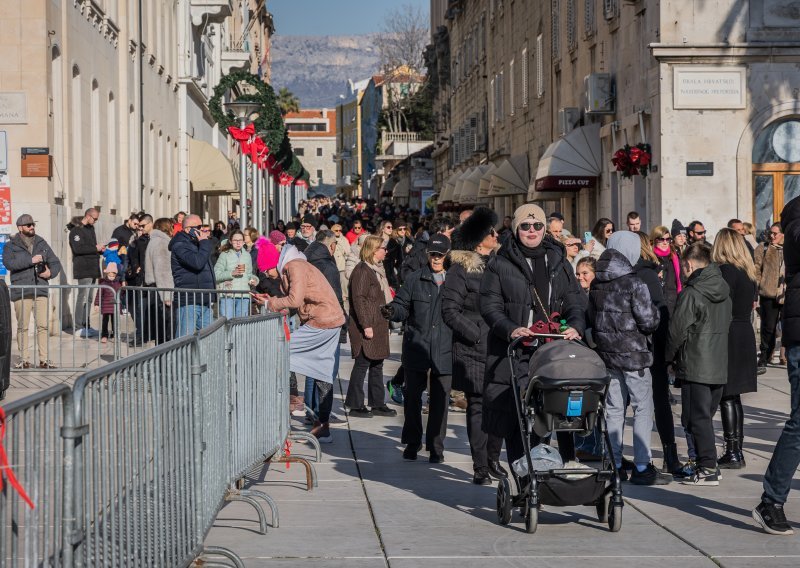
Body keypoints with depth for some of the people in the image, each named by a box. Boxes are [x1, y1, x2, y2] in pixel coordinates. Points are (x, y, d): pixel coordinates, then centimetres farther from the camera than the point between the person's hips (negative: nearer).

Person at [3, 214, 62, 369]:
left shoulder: (42, 244, 15)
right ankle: (24, 360, 7)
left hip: (40, 290, 3)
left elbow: (55, 262, 18)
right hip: (21, 291, -3)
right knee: (22, 326, 0)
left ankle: (44, 359, 0)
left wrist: (51, 272, -3)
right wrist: (31, 260, -17)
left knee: (43, 326, -3)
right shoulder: (11, 246, 5)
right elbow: (8, 263, -13)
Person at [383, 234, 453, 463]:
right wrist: (391, 311, -15)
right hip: (416, 348, 1)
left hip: (445, 350, -1)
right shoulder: (415, 279, 6)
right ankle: (412, 443, 21)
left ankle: (436, 447, 14)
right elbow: (403, 306, 5)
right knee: (412, 397, 6)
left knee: (439, 399, 4)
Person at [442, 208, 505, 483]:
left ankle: (493, 460, 19)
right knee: (478, 406, -2)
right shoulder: (460, 270, -6)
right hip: (474, 352, -6)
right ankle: (480, 468, 4)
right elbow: (449, 311, -9)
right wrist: (477, 335, -14)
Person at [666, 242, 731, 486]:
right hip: (720, 366, 7)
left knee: (697, 418, -2)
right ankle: (709, 464, 19)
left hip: (695, 367, -7)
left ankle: (707, 469, -4)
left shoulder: (691, 294, -14)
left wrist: (669, 356, 3)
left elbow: (677, 329, -13)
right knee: (707, 415, 15)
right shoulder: (724, 292, 9)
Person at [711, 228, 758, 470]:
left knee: (727, 397, -4)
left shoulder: (726, 271, -14)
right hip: (745, 333, 8)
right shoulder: (748, 272, 11)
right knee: (733, 396, 13)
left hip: (729, 337, -8)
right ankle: (737, 450, 17)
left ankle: (732, 453, -4)